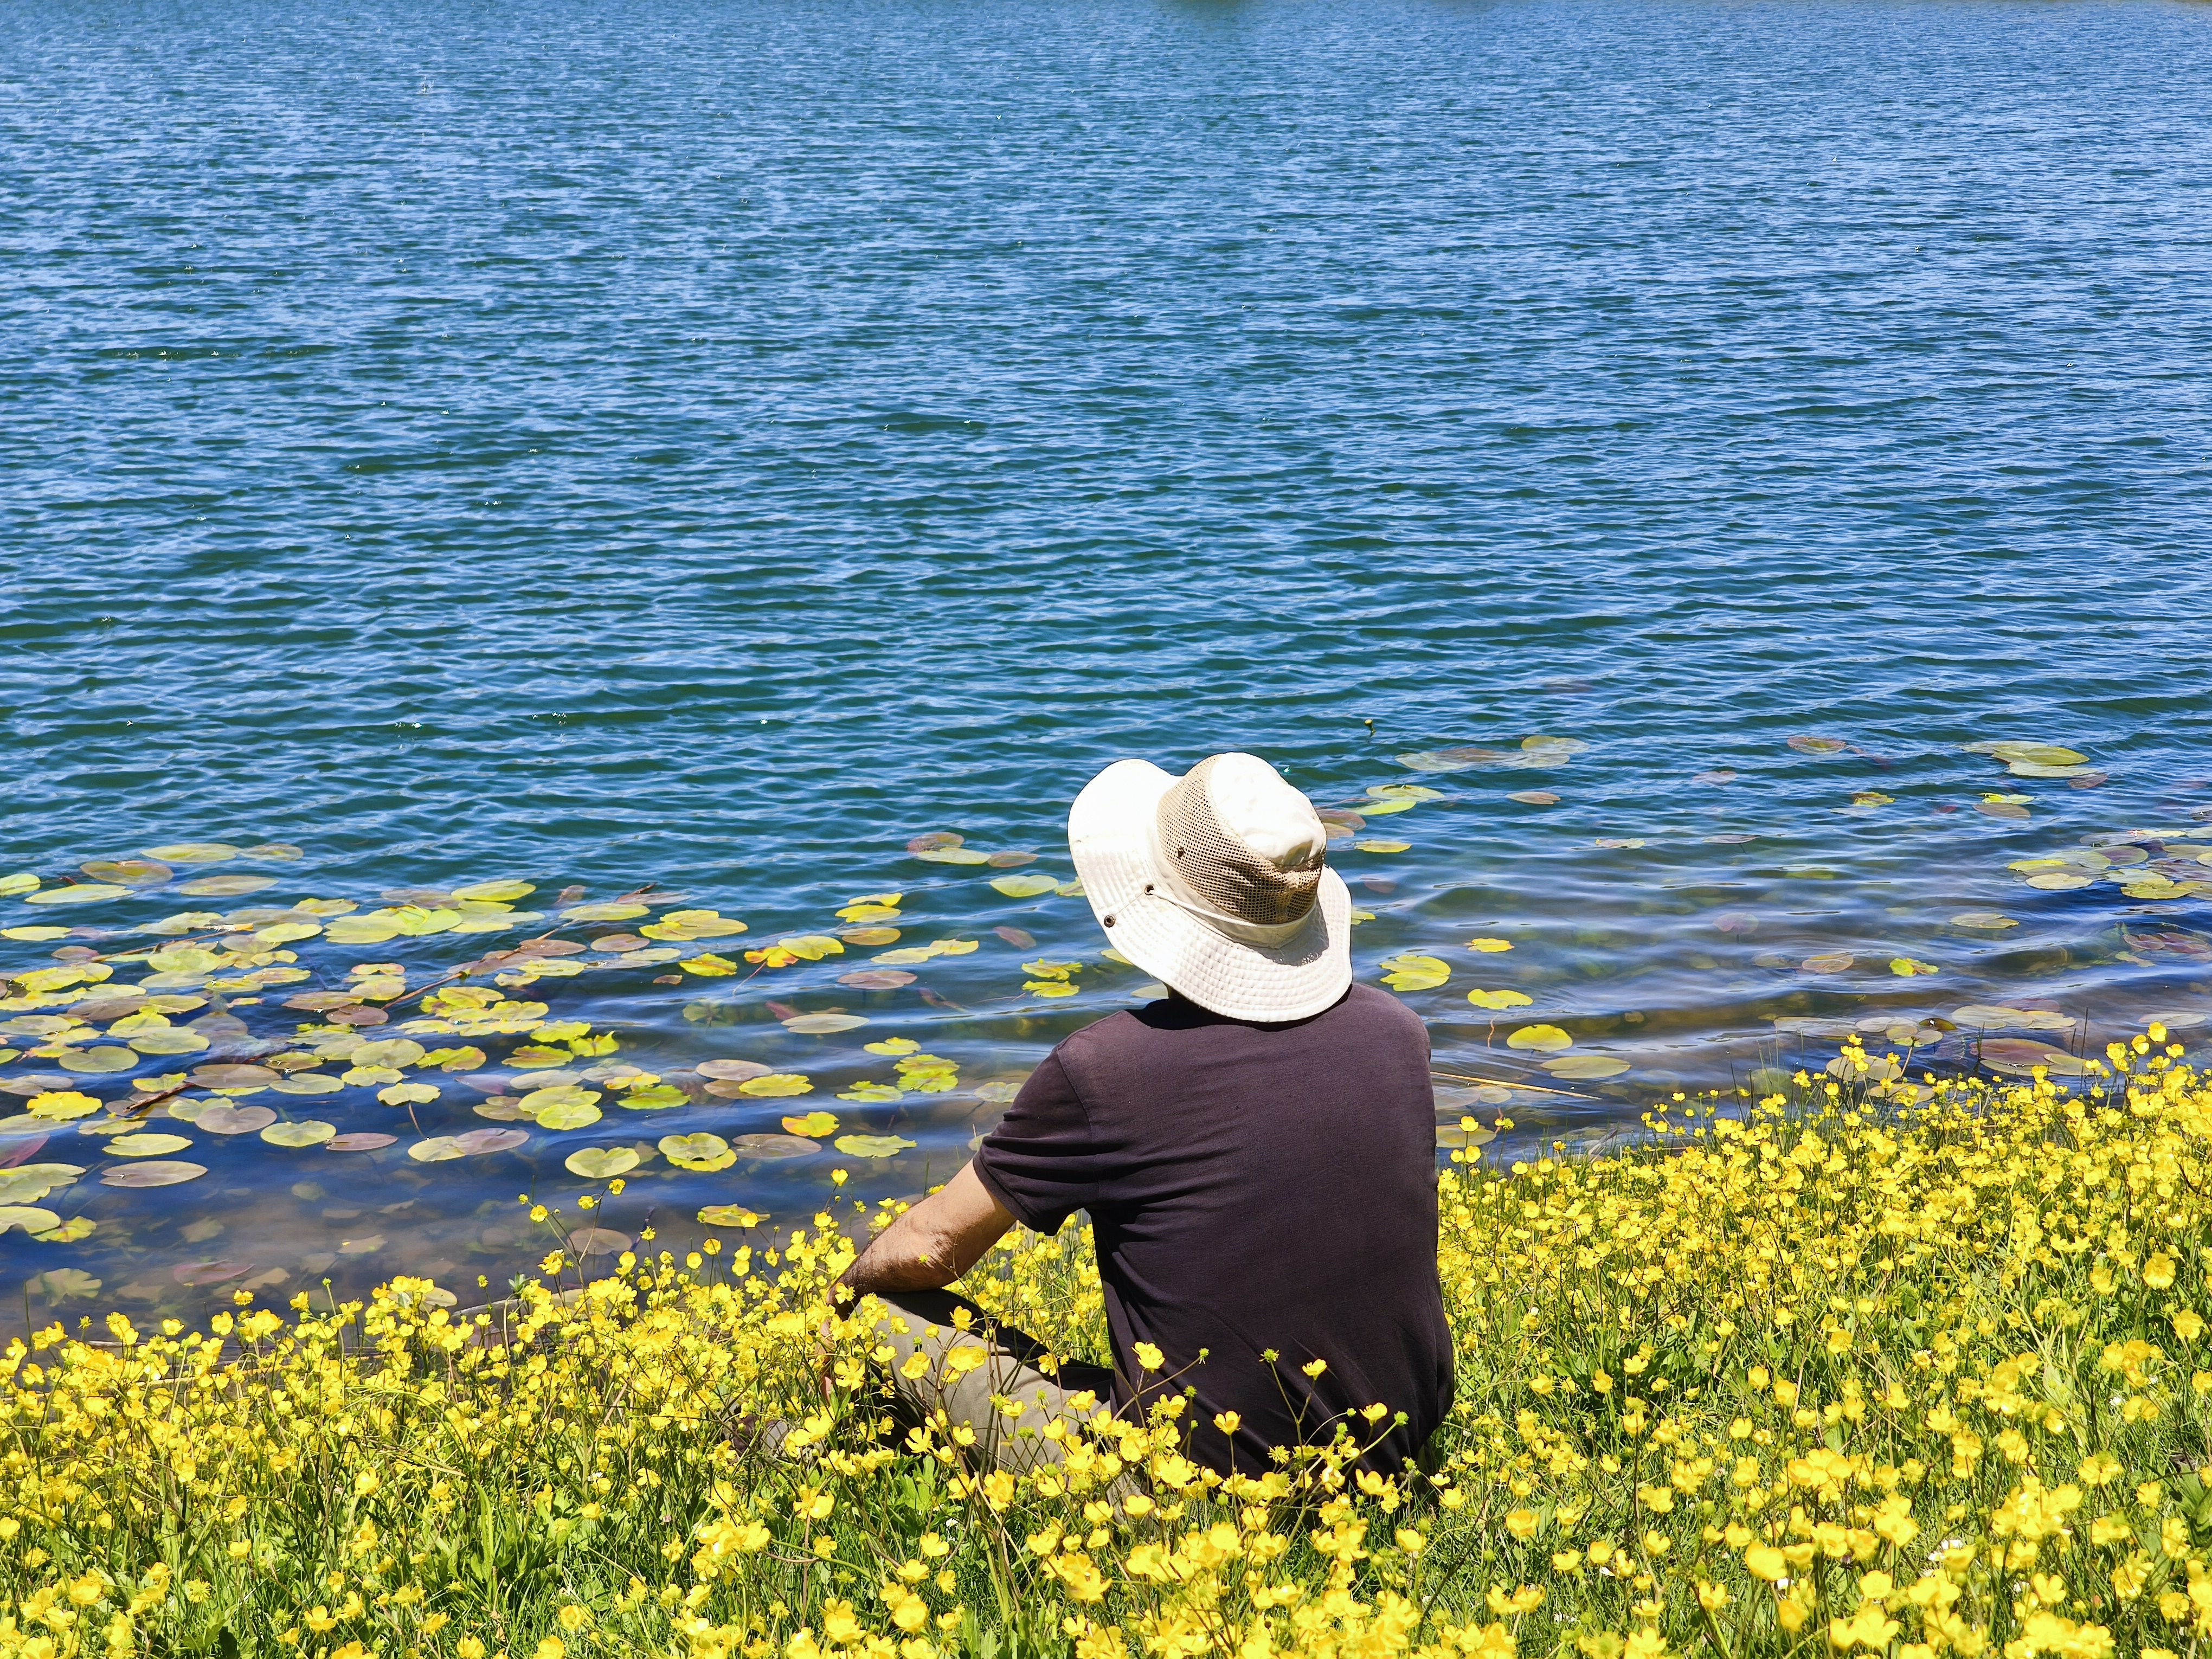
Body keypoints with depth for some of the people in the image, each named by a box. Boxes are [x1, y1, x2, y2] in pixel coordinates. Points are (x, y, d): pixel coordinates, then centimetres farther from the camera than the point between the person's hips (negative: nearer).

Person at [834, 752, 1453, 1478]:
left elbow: (927, 1249, -4)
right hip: (1403, 1448, 5)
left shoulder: (1105, 1071, -19)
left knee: (886, 1314, 4)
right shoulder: (1396, 1033, -5)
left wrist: (846, 1290, 18)